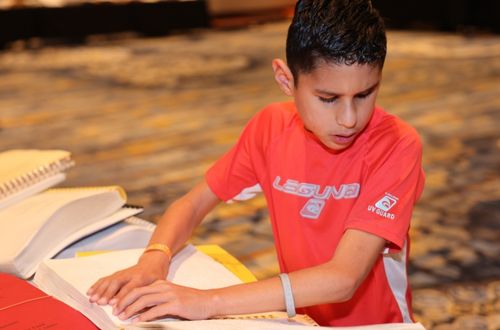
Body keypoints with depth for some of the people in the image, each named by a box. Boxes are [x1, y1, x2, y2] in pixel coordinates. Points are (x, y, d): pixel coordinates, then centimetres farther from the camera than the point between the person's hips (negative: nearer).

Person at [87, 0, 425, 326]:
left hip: (376, 323, -3)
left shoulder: (395, 146, -19)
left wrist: (209, 302, -33)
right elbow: (193, 203, 2)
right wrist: (154, 260, -19)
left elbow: (344, 279, -27)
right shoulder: (272, 127, -7)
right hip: (301, 317, 4)